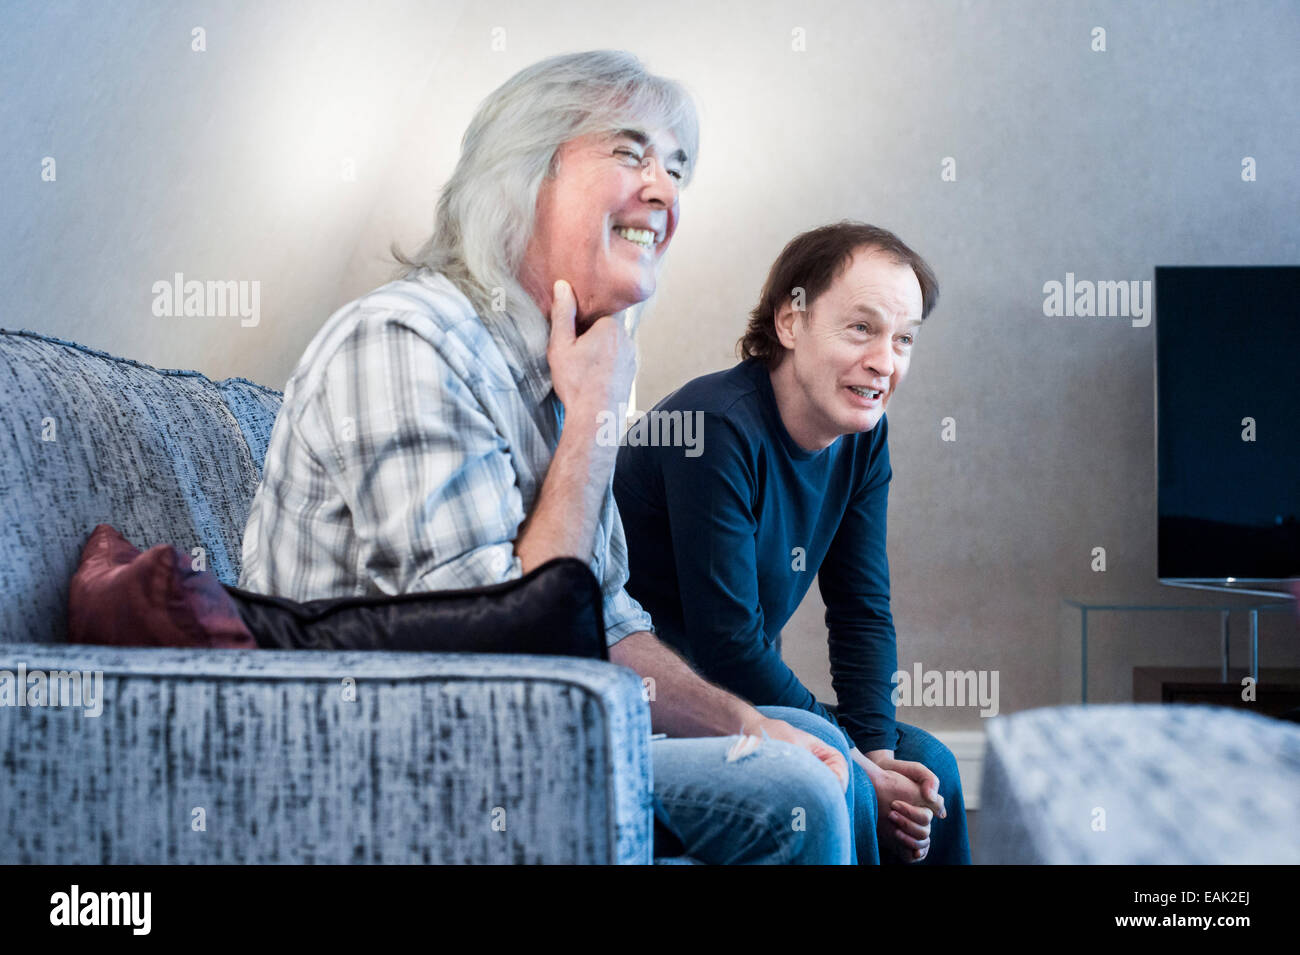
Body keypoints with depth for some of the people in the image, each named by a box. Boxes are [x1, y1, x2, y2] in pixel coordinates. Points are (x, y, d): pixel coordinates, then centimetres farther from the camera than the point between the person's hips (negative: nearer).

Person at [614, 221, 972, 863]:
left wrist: (881, 749, -10)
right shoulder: (718, 427, -25)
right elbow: (729, 647, -26)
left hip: (737, 700, 8)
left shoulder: (862, 435, 1)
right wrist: (861, 764, -19)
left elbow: (863, 611, 4)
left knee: (927, 767, 5)